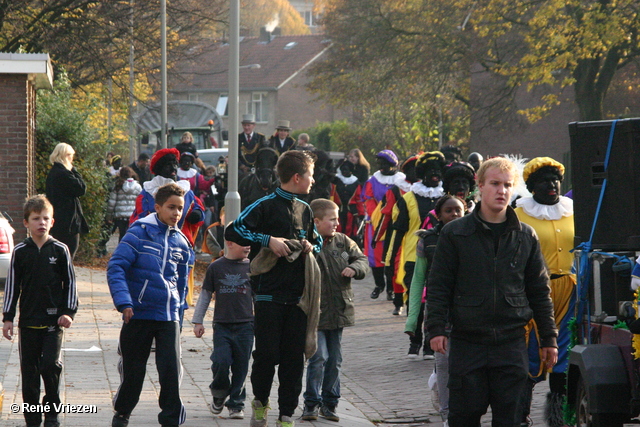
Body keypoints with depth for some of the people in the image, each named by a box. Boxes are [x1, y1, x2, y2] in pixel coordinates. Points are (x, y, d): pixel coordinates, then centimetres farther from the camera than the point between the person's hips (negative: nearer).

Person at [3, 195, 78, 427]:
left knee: (51, 365, -12)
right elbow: (12, 286, 6)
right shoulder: (20, 251, 2)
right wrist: (7, 317, 2)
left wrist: (68, 312, -3)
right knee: (29, 371, 4)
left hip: (54, 320, -2)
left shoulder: (59, 250, 0)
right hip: (28, 320, 2)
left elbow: (70, 283, 5)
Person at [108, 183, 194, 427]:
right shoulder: (139, 233, -6)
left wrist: (178, 310, 19)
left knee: (171, 368, -7)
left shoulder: (180, 242, 10)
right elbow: (116, 267, -11)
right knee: (133, 369, 8)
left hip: (169, 316, 3)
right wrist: (123, 301, -20)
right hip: (139, 313, -3)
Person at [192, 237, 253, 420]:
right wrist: (197, 321, 10)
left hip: (245, 326, 1)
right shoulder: (216, 267, 4)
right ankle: (219, 393, 15)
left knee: (241, 367, 1)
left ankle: (236, 403, 13)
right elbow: (205, 295, 11)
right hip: (222, 325, -1)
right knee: (221, 362, -13)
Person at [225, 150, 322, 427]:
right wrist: (267, 240, -19)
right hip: (269, 295, -5)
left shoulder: (304, 210, 16)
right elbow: (233, 231, -13)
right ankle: (260, 402, 19)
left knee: (294, 357, 3)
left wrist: (311, 247, 7)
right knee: (267, 354, -4)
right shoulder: (266, 206, -5)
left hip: (297, 297, 5)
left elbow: (317, 239, 30)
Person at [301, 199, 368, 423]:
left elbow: (362, 260, 11)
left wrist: (354, 268, -8)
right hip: (315, 313, -6)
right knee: (319, 357, -11)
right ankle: (312, 403, 0)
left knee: (335, 360, 11)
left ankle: (329, 403, 21)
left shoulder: (343, 242, 8)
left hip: (338, 312, 6)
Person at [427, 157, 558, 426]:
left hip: (511, 343, 2)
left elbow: (539, 291, 12)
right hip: (466, 343, -1)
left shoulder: (526, 237, 8)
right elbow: (438, 286, 1)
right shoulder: (454, 234, 2)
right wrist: (436, 328, -8)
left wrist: (549, 338, 11)